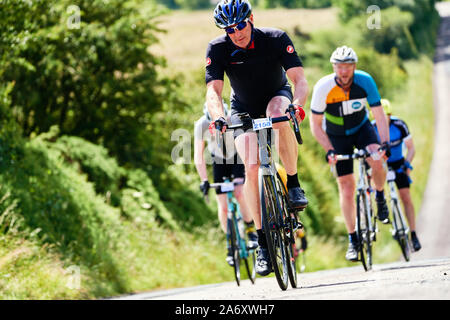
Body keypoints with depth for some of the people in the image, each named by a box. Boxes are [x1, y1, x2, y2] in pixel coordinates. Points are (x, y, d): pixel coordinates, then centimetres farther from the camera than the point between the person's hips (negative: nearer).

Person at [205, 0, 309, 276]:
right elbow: (213, 90, -30)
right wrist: (219, 118, -51)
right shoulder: (218, 49, -21)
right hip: (244, 110, 1)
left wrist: (297, 105, -51)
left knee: (279, 119, -39)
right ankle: (263, 244, -13)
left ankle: (294, 184, -20)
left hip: (277, 96, -1)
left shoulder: (276, 39, -23)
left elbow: (300, 79, -30)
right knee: (252, 168, -19)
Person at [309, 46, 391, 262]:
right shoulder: (323, 88, -26)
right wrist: (329, 150, -27)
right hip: (337, 135, 0)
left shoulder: (365, 81, -23)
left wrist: (385, 143, -32)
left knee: (377, 162, -30)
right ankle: (353, 240, 6)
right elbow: (315, 124, -17)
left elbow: (379, 115, -19)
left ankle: (380, 197, 2)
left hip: (361, 128, 1)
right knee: (346, 187, -5)